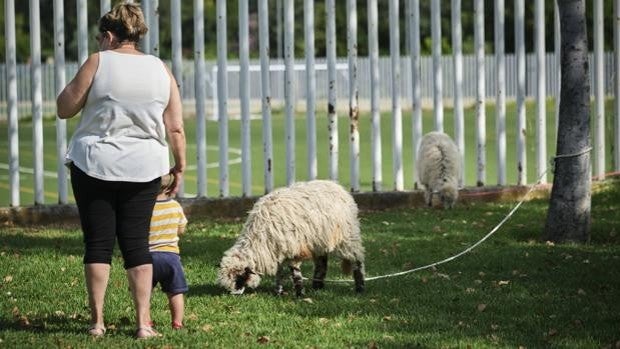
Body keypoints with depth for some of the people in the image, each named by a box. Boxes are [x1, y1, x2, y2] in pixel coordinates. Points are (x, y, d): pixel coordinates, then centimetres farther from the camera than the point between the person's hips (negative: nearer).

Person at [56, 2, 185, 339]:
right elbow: (175, 128, 3)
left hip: (94, 164, -2)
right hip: (143, 168, 3)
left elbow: (64, 108, -1)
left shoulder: (97, 63, -6)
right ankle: (143, 322, 0)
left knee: (98, 242, 3)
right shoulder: (160, 69, 4)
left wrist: (78, 80, 12)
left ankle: (97, 321, 3)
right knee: (136, 242, 6)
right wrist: (180, 165, 13)